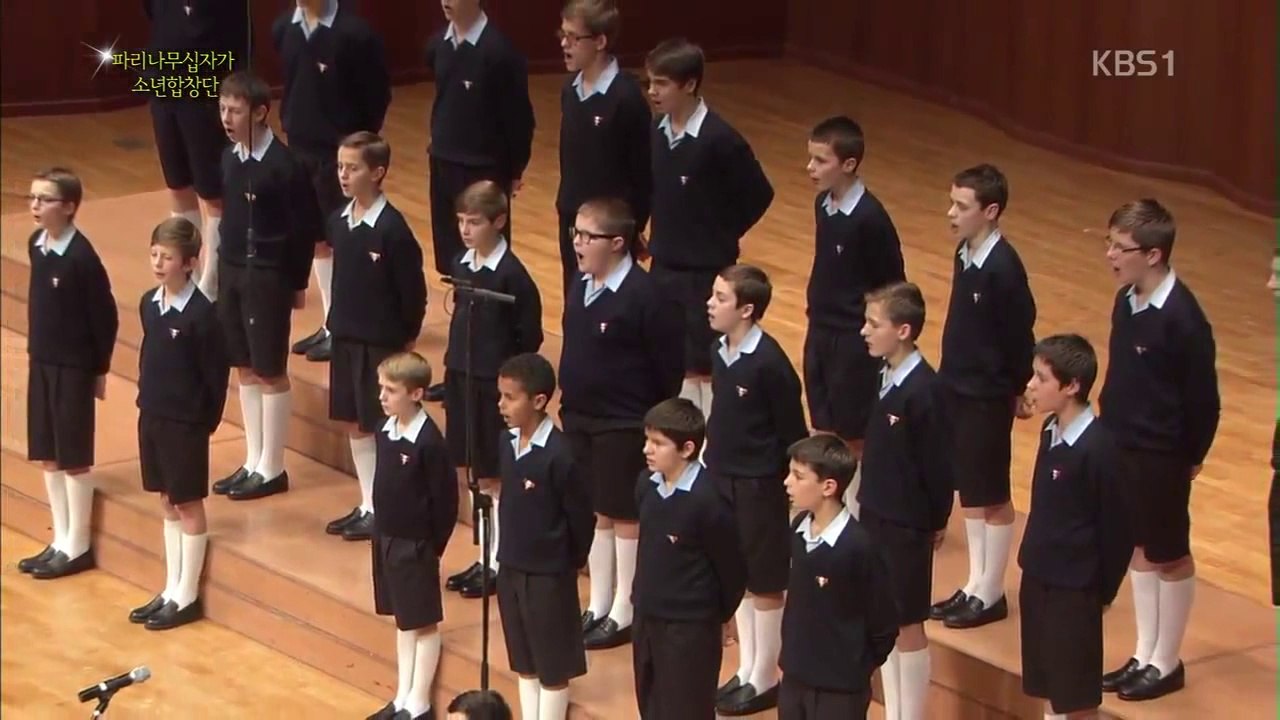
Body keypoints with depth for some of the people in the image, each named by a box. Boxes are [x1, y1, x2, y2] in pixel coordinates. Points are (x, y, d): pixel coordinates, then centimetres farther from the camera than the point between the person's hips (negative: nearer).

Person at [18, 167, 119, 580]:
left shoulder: (82, 257, -20)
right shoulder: (36, 244, 1)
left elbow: (105, 317, -13)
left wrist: (100, 369, -7)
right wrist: (36, 350, 12)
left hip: (73, 368, -7)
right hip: (40, 361, 7)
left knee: (74, 458, 3)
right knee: (47, 456, 13)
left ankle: (78, 547, 13)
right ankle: (61, 541, 24)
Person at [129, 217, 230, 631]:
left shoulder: (201, 314, -17)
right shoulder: (148, 304, 2)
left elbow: (217, 374, -13)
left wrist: (207, 422, -10)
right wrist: (146, 399, 9)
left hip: (186, 422, -7)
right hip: (152, 415, 7)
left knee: (189, 505, 4)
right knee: (168, 503, 15)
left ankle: (187, 597, 12)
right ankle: (171, 589, 25)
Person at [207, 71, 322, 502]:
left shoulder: (282, 165, -17)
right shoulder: (230, 158, 3)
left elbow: (306, 226, -12)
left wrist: (297, 283, -8)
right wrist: (223, 264, 12)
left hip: (268, 275, -7)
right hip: (231, 269, 7)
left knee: (270, 372, 2)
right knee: (245, 369, 13)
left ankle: (271, 468, 11)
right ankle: (253, 462, 23)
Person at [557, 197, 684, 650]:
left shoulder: (645, 297, -19)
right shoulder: (582, 287, 3)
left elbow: (669, 367, -14)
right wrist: (569, 406, 10)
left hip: (624, 426, -7)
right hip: (579, 419, 7)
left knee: (625, 515, 5)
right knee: (595, 512, 16)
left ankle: (623, 613, 16)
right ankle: (598, 605, 27)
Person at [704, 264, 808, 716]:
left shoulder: (769, 363, -21)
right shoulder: (720, 352, 1)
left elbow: (793, 432, -15)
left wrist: (786, 485, -11)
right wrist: (711, 465, 12)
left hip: (758, 486, -8)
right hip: (722, 478, 8)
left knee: (765, 584, 5)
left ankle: (764, 679, 16)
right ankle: (745, 670, 28)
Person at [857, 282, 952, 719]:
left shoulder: (923, 390, -22)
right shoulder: (885, 376, 2)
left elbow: (939, 463, -16)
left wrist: (936, 522, -8)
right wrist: (869, 502, 10)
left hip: (907, 526, -8)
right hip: (875, 516, 8)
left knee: (907, 625, 4)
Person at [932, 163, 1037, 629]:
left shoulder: (1003, 267, -22)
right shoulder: (965, 254, 2)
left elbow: (1021, 331, -16)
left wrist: (1017, 390, -8)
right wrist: (951, 374, 11)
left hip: (988, 396, -8)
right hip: (957, 386, 8)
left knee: (991, 495, 5)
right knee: (969, 489, 16)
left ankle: (990, 594, 15)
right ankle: (975, 585, 26)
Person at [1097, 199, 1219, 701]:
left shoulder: (1182, 318, -22)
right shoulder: (1127, 300, -1)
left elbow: (1204, 397, -15)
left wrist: (1192, 456, -8)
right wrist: (1110, 428, 9)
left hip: (1162, 455, -7)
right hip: (1123, 445, 8)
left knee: (1170, 555, 8)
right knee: (1139, 547, 17)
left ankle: (1167, 663, 20)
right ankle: (1144, 655, 29)